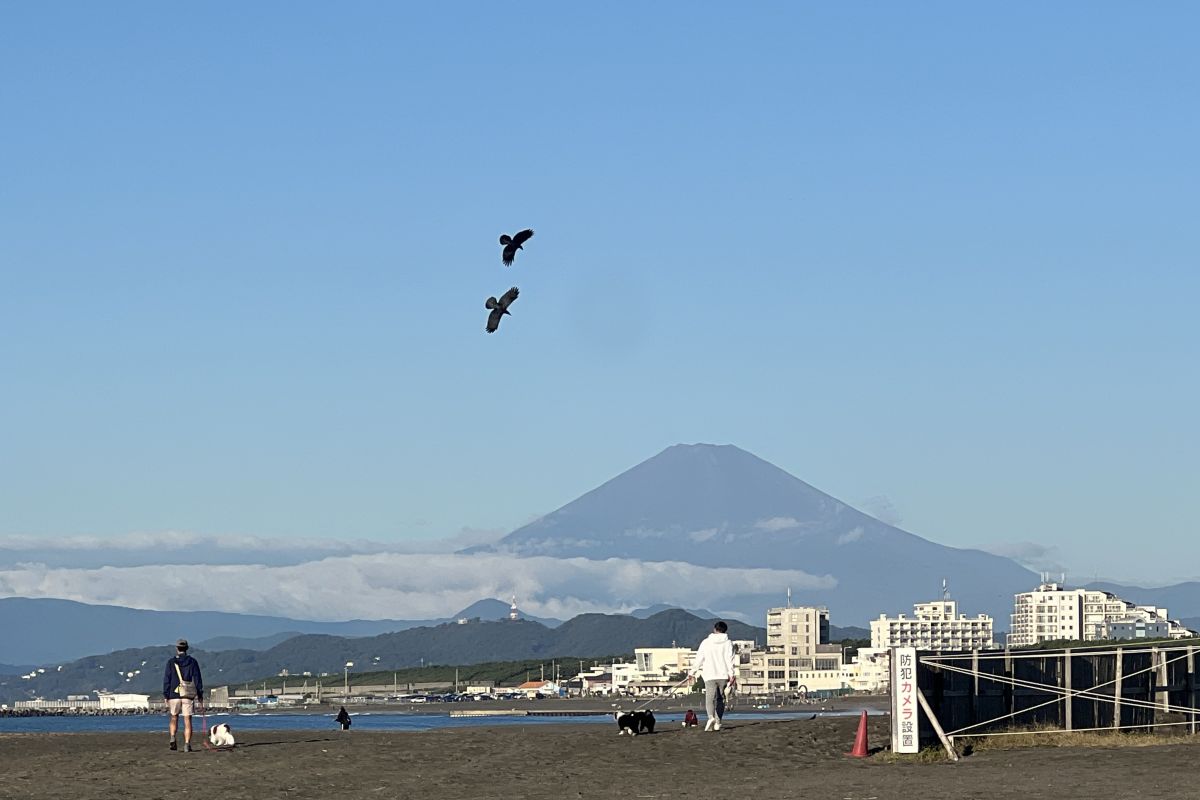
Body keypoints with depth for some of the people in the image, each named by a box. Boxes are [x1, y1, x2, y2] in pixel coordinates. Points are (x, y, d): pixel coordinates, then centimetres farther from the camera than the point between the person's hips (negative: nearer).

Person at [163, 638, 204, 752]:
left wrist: (166, 696, 3)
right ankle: (187, 745, -6)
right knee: (187, 720, 1)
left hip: (174, 694, 0)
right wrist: (200, 695, 8)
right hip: (188, 695, 0)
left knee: (174, 718, 16)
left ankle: (172, 738, -4)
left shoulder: (171, 662, 0)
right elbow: (198, 679, 3)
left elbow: (166, 680, -1)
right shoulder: (192, 662, 3)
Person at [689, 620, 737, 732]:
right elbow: (730, 660, -4)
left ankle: (711, 717, -34)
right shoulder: (728, 643, 4)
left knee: (710, 698, -9)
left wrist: (693, 672, 19)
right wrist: (732, 675, -6)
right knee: (720, 699, 13)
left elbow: (699, 659, 8)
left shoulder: (706, 642, 6)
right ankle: (717, 723, 13)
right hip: (723, 675, 1)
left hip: (710, 676, -1)